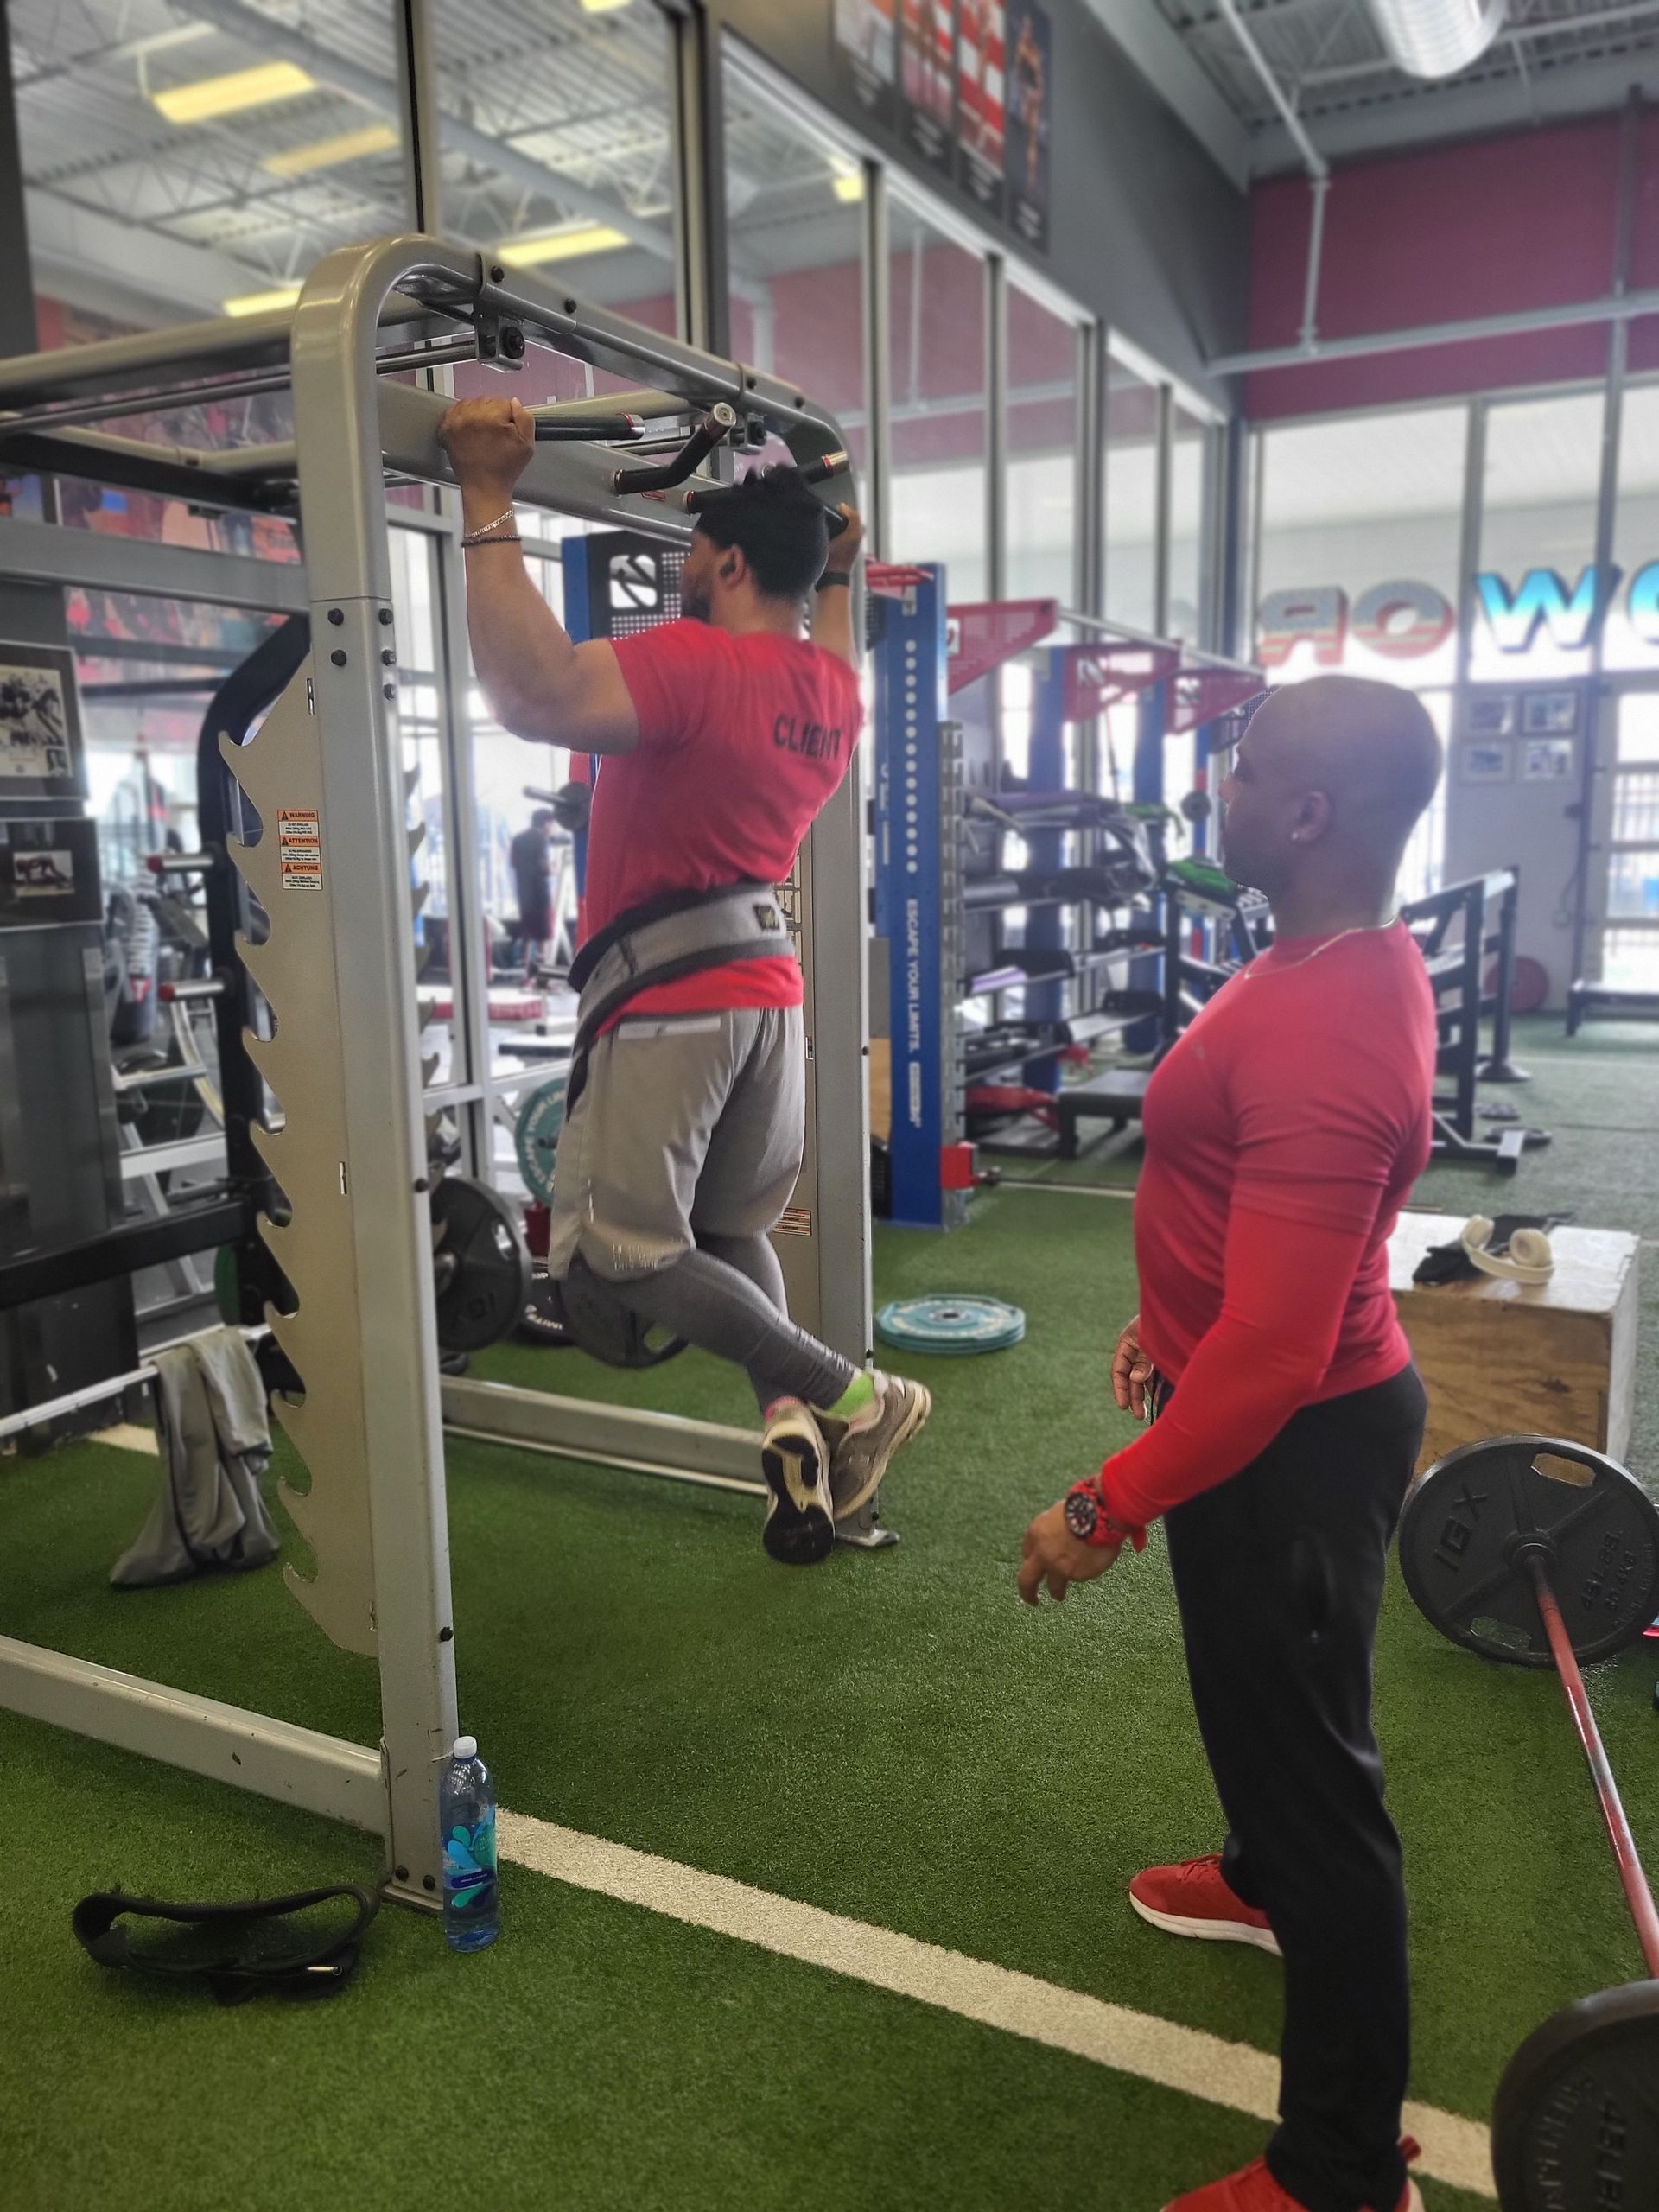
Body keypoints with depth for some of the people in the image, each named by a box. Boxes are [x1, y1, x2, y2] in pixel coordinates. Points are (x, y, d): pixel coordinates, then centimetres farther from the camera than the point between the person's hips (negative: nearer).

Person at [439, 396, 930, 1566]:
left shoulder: (695, 662, -15)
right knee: (730, 1233, 20)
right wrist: (841, 567, 39)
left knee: (609, 1255, -3)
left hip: (672, 993, -9)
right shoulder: (833, 688, 11)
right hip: (769, 982, 9)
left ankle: (850, 1396, -5)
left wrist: (489, 500, -28)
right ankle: (797, 1417, 3)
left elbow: (535, 693, -32)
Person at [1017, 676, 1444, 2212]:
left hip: (1287, 1442, -10)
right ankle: (1266, 1880, 60)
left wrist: (1109, 1509, -25)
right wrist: (1172, 1322, 23)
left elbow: (1271, 1349, -33)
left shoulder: (1322, 1036, -33)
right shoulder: (1350, 959, 1)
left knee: (1309, 1755, 6)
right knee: (1267, 1700, 32)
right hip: (1284, 1403, 10)